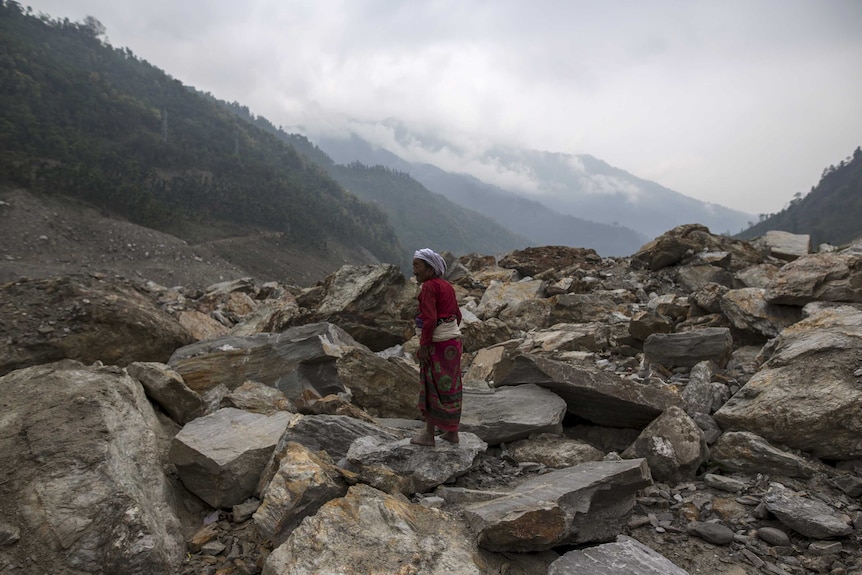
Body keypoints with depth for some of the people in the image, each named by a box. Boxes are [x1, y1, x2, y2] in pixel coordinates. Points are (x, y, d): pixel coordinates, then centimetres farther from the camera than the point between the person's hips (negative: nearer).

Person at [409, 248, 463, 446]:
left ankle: (429, 433, 14)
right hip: (452, 339, 8)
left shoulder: (429, 287, -16)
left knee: (433, 387, 3)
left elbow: (430, 319, -22)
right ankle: (452, 432, 24)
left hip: (437, 343, -8)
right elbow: (457, 314, 14)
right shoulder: (447, 286, 10)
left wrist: (424, 346, -18)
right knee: (450, 387, 15)